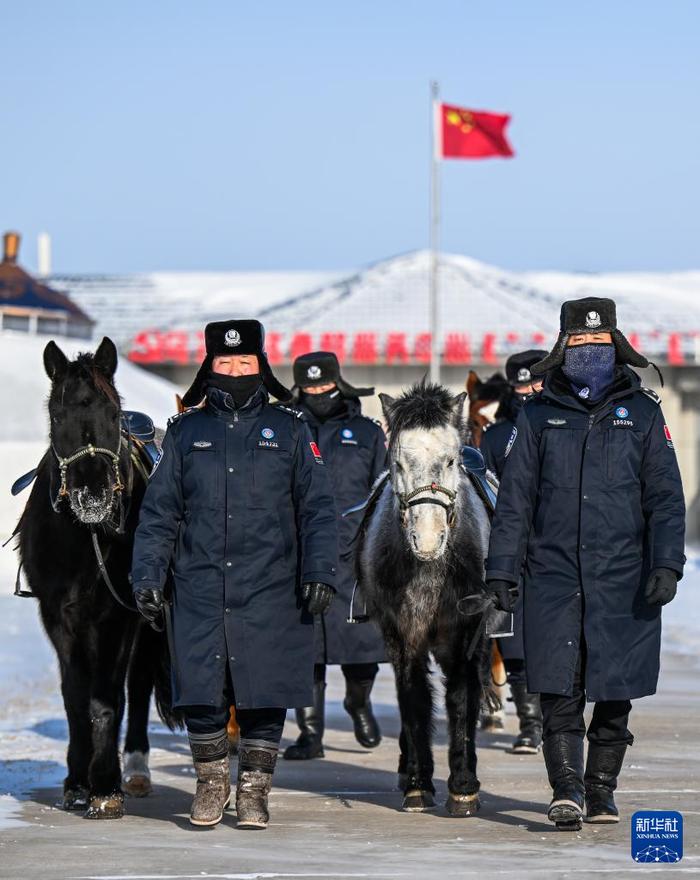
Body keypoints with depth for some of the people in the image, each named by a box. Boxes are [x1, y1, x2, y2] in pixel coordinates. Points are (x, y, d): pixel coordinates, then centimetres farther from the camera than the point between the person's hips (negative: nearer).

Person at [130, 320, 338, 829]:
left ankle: (254, 792, 14)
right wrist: (146, 576, 3)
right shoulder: (185, 432, 11)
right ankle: (211, 783, 19)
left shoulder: (290, 431, 7)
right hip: (199, 591, 1)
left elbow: (317, 510, 5)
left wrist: (320, 573, -6)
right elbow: (159, 513, 12)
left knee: (264, 696, 1)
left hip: (270, 591, -1)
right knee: (200, 693, 1)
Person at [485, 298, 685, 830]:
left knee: (616, 693, 6)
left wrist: (666, 564, -7)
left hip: (623, 580, 0)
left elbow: (666, 497, 4)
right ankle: (566, 792, -11)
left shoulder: (642, 412, 7)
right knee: (559, 690, -9)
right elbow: (514, 499, 10)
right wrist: (502, 568, 3)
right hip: (553, 576, 0)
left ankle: (601, 788, 18)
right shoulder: (539, 415, 8)